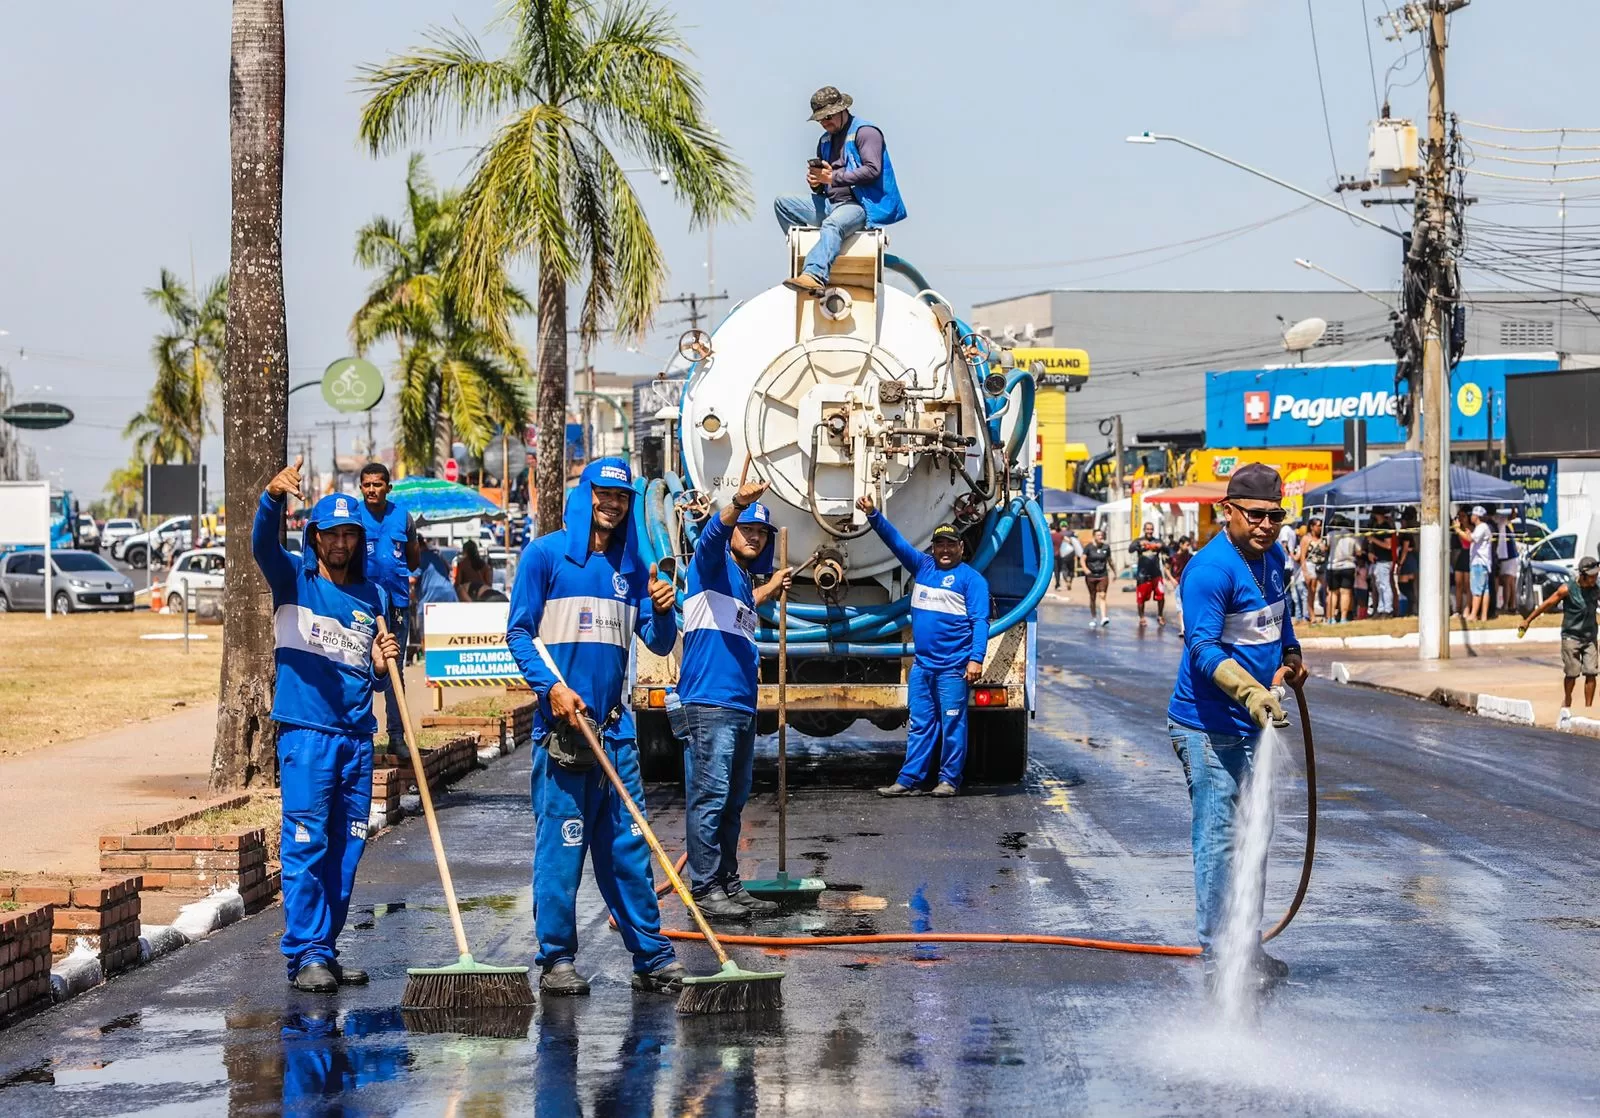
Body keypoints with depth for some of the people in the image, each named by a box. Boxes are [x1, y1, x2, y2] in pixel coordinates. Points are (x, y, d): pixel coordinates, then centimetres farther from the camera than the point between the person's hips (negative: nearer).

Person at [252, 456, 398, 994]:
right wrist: (273, 496, -38)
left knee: (346, 849, 7)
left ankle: (325, 950, 15)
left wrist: (383, 661, -4)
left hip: (357, 736, 5)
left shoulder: (373, 596, 15)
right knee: (305, 844, -8)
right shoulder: (294, 579, 2)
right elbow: (263, 544, -19)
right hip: (305, 731, -5)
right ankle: (304, 955, -5)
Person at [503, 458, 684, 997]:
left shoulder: (632, 567, 14)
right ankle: (556, 960, 4)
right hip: (561, 723, -5)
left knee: (628, 844, 6)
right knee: (560, 844, -4)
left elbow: (658, 644, 14)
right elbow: (519, 633, -2)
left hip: (614, 727, 5)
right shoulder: (545, 554, 0)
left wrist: (662, 611, -8)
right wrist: (552, 686, -15)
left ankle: (652, 957, 9)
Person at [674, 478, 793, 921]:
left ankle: (729, 885, 19)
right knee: (709, 797, -9)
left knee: (733, 801, 12)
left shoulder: (745, 580, 22)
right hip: (708, 703, -9)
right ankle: (705, 890, -8)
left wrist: (767, 590, 42)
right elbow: (713, 533, -24)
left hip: (742, 705, 9)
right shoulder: (712, 564, -1)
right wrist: (737, 504, -43)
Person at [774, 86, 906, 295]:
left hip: (859, 205, -9)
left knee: (832, 224, -40)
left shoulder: (865, 132, -3)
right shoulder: (826, 140, 22)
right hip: (829, 204, 9)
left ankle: (815, 275, -62)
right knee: (783, 203, -1)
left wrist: (833, 177, -19)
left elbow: (873, 170, -17)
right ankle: (806, 254, -14)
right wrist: (815, 181, 1)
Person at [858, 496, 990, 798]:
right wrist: (873, 515, 3)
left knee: (952, 725, -1)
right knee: (919, 725, 8)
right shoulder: (922, 566, 14)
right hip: (922, 665, 6)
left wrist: (976, 658, -18)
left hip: (953, 668, -6)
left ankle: (949, 780, 6)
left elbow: (980, 621, -9)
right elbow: (896, 540, 14)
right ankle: (909, 780, 9)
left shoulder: (971, 578, -2)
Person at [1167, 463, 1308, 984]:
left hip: (1253, 725, 9)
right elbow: (1203, 649, -28)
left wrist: (1290, 656, 13)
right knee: (1218, 838, -8)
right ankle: (1216, 955, -3)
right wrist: (1251, 692, -40)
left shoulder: (1271, 558, 9)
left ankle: (1247, 945, 26)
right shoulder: (1210, 569, -20)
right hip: (1209, 727, -9)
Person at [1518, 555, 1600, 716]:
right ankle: (1566, 705, 21)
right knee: (1571, 673, 0)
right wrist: (1527, 620, 1)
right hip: (1571, 635, -3)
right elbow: (1547, 604, -4)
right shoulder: (1568, 589, -13)